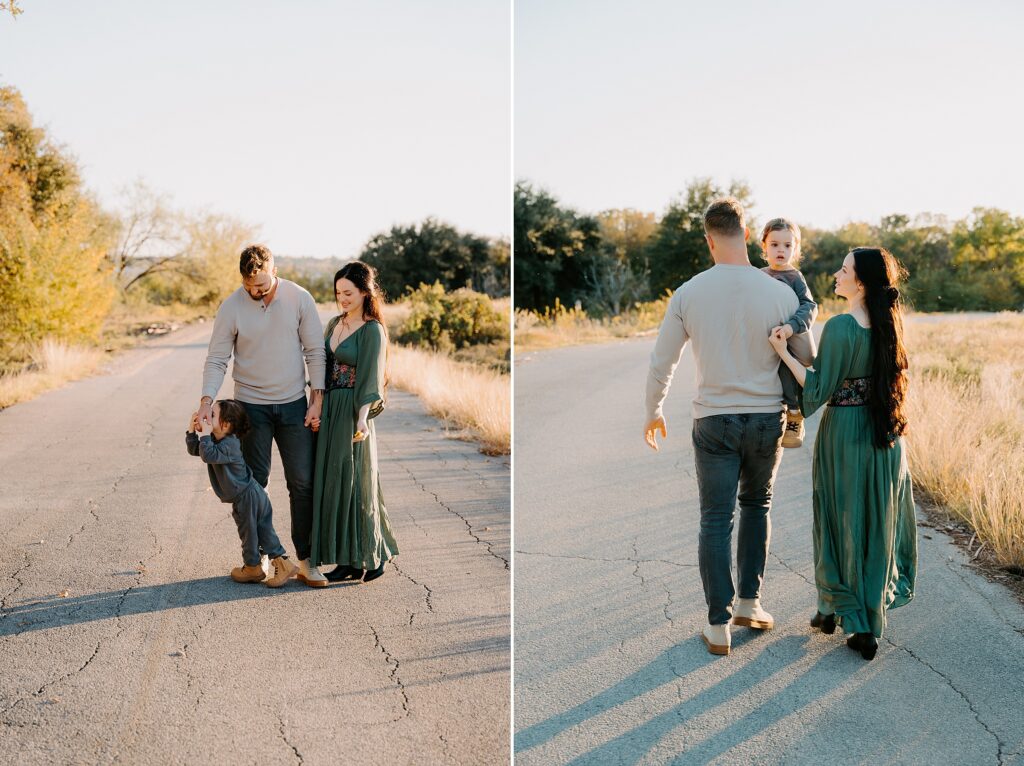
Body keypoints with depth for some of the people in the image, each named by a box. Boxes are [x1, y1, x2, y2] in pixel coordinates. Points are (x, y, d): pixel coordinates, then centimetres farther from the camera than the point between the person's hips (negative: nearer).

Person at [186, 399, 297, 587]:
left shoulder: (229, 445, -24)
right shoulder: (216, 440, 6)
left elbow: (208, 455, -36)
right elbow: (194, 450, 12)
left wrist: (205, 433, -29)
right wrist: (192, 430, 0)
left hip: (247, 496, -9)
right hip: (245, 496, 9)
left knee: (248, 532, 7)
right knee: (264, 531, 11)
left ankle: (252, 568, 23)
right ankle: (282, 561, 15)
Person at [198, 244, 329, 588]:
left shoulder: (300, 299, -6)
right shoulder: (231, 307, -8)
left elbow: (315, 352, -1)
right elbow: (216, 359, -4)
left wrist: (317, 398, -6)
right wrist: (207, 399, -19)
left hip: (294, 404, 1)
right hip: (251, 406, -1)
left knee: (303, 483, 2)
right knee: (254, 484, 6)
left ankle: (305, 561, 10)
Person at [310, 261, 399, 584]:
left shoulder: (372, 330, -10)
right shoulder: (334, 324, 12)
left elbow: (370, 377, -17)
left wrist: (363, 417, -28)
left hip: (353, 415, -7)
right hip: (330, 412, 8)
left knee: (355, 483, -1)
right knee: (331, 482, 8)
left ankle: (369, 558, 13)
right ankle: (347, 559, 16)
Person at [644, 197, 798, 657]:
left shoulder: (688, 294, -6)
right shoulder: (781, 294, -7)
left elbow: (662, 363, 2)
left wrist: (654, 412, 18)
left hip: (713, 420, -1)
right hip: (767, 417, 1)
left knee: (716, 521, 6)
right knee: (756, 505, 23)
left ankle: (719, 626, 9)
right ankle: (749, 603, 26)